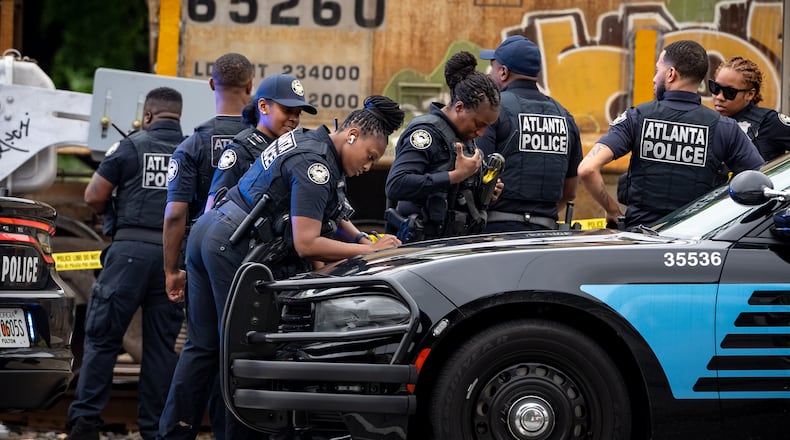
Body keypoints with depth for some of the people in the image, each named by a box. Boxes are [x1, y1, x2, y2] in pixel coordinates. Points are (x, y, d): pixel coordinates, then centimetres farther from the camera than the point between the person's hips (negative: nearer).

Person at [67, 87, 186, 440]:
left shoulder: (132, 146, 1)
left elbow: (93, 196, 2)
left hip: (131, 248, -3)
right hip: (175, 252, 3)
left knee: (102, 336, 2)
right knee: (162, 344, 7)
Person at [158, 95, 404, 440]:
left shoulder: (309, 141, 17)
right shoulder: (314, 165, -14)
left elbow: (334, 217, 25)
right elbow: (306, 244, -19)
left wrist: (364, 240, 9)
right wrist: (369, 250, -13)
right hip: (233, 247, -10)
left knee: (202, 346, 8)